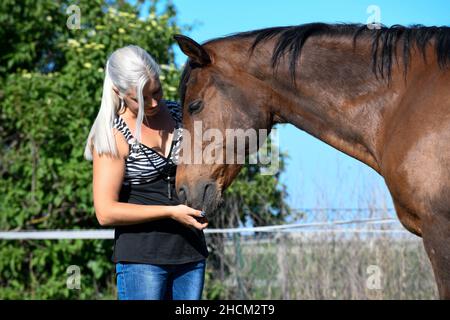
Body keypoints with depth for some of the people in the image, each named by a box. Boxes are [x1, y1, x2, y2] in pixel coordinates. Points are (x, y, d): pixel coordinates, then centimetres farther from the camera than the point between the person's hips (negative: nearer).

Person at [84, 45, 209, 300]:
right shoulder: (112, 136, -9)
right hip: (141, 258, -6)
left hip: (191, 251, 6)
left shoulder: (179, 114, 7)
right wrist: (171, 212, -19)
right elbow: (106, 212, -15)